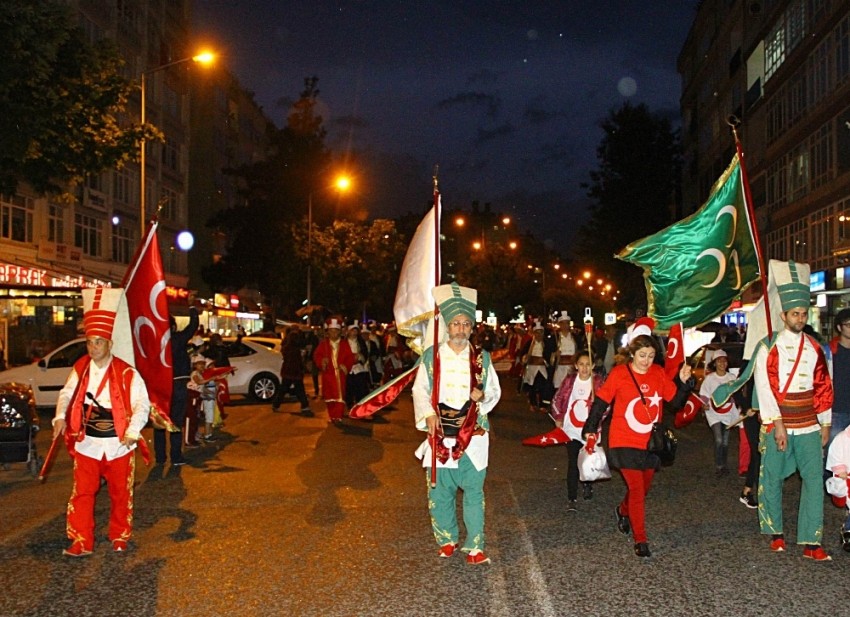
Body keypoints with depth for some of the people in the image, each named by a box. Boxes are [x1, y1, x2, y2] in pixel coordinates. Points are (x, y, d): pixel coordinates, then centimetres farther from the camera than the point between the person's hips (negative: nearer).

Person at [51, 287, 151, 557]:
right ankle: (81, 542, 12)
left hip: (118, 445, -2)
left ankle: (119, 538, 28)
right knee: (82, 493, 3)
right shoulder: (80, 368, 0)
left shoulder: (126, 373, -11)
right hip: (86, 444, 2)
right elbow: (67, 394, 9)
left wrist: (133, 431, -20)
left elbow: (142, 404, -11)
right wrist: (60, 417, -7)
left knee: (120, 494, 10)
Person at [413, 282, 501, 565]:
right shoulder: (431, 356, 4)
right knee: (440, 489, 5)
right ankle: (447, 540, 23)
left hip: (473, 434, 0)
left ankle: (474, 547, 8)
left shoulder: (481, 358, 7)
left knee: (474, 490, 0)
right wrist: (429, 415, -10)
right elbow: (420, 390, 5)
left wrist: (483, 396, -9)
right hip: (441, 433, 0)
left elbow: (495, 390, 13)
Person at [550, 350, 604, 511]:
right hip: (571, 430, 0)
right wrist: (558, 418, 6)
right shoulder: (569, 381, -3)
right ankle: (571, 499, 4)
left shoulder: (598, 382, -9)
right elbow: (557, 399, 8)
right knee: (573, 464, -2)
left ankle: (587, 484, 43)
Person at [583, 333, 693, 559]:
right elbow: (601, 401, -2)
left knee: (643, 487, 18)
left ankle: (623, 511, 48)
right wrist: (591, 428, 1)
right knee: (636, 489, -7)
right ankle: (640, 540, 4)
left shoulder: (659, 373, 0)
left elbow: (676, 401, 2)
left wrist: (683, 382, -14)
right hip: (625, 443, -4)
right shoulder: (619, 374, -10)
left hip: (651, 443, 4)